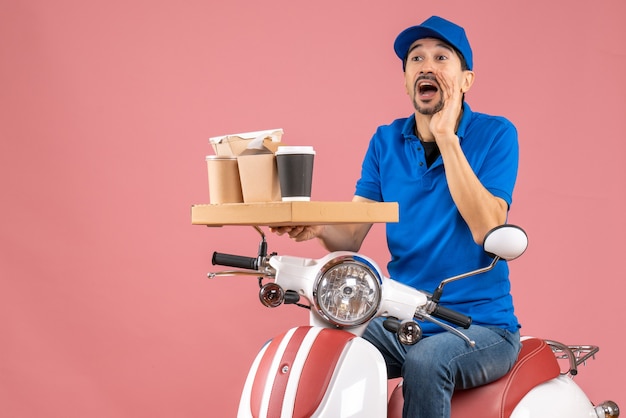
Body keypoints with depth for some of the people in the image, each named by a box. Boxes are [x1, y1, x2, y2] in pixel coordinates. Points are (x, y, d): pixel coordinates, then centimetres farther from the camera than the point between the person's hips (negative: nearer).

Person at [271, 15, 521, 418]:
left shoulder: (495, 135, -5)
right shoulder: (386, 141, 8)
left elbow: (486, 228, -19)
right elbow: (351, 237, 1)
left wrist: (446, 136, -19)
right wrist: (316, 225, -23)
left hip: (481, 327, -4)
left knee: (425, 361, -35)